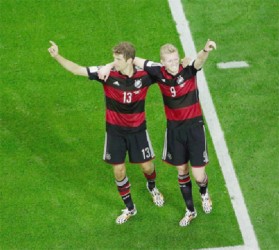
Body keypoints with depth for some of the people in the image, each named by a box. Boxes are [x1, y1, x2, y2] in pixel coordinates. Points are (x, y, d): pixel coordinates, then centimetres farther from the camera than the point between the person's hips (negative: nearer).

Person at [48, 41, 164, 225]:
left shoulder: (144, 76, -17)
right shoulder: (108, 74, -17)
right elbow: (77, 70, -17)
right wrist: (57, 56, -25)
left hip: (137, 129, 0)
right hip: (115, 130, 0)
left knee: (147, 166, 11)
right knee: (119, 170, 4)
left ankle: (152, 187, 49)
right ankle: (130, 208, 26)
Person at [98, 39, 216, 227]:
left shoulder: (188, 70, -18)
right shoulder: (159, 72, -10)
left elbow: (199, 61, -41)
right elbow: (132, 60, 0)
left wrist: (206, 51, -63)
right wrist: (109, 66, -8)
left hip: (194, 126, -3)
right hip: (174, 127, 3)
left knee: (198, 175, 0)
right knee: (182, 171, 15)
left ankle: (204, 193, 38)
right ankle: (190, 211, 36)